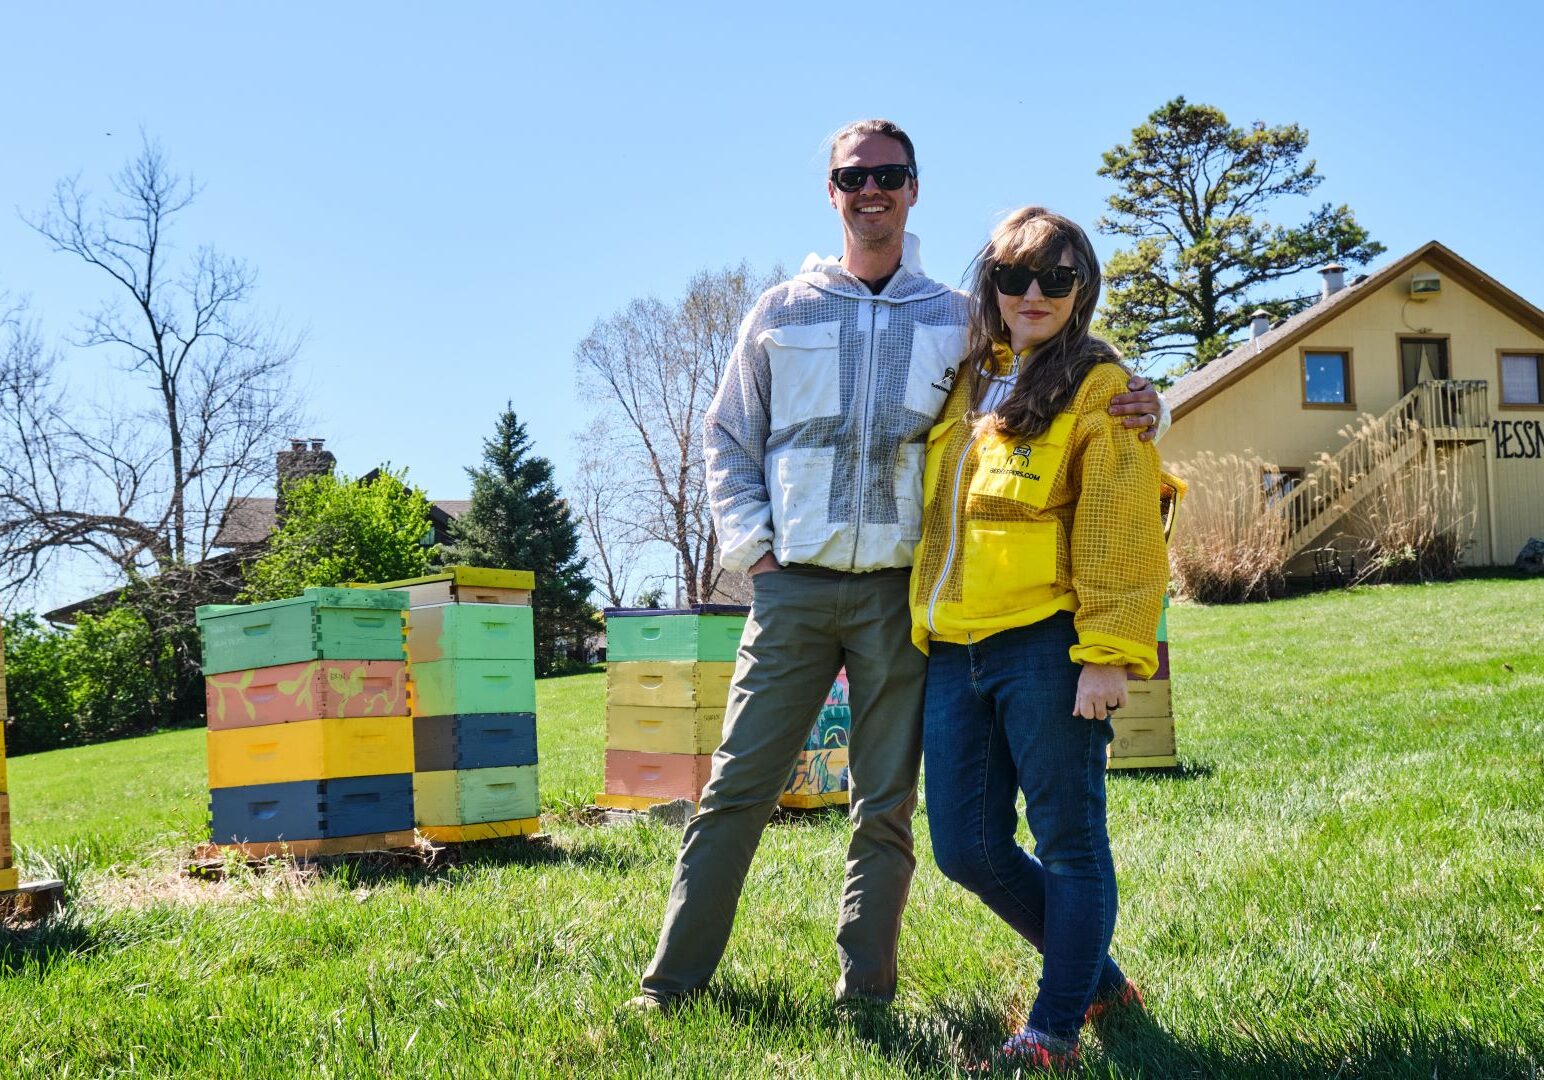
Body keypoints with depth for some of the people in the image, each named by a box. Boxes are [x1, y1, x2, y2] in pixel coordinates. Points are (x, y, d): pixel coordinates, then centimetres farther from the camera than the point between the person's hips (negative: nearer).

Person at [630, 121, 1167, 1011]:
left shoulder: (958, 321, 9)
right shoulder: (783, 312, 9)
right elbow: (727, 439, 15)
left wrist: (1135, 411, -7)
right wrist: (752, 545, 3)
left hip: (902, 593, 0)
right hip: (794, 587, 0)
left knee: (886, 808, 5)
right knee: (738, 787, -1)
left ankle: (864, 996, 15)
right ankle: (674, 979, 10)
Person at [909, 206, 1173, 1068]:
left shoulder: (1098, 388, 0)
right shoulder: (966, 383, 19)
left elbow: (1121, 535, -8)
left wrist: (1109, 654, -15)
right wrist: (923, 625, 19)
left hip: (1043, 644, -7)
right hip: (955, 650, 7)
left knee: (1068, 841, 1)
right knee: (968, 848, 7)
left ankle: (1057, 1027, 12)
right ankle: (1097, 975, 26)